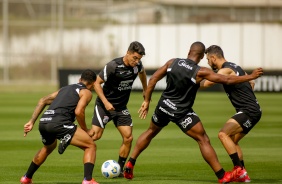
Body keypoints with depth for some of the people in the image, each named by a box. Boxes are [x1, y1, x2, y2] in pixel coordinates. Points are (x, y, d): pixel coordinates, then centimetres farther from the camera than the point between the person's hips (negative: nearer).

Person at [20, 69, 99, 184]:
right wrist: (85, 130, 7)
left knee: (48, 147, 39)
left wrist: (32, 122, 21)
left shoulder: (65, 88, 31)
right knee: (91, 146, 4)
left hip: (43, 123, 7)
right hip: (59, 123, -7)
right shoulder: (87, 92, 10)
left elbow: (43, 101, 25)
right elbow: (78, 112, -7)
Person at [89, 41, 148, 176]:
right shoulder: (113, 66, -22)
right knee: (96, 135, -13)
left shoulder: (137, 65, -5)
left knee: (128, 138, -6)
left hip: (121, 107, 5)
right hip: (104, 105, -5)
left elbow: (142, 73, 22)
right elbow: (97, 83, -16)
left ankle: (119, 169, 7)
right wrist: (106, 102, -24)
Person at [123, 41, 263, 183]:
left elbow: (153, 79, 1)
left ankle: (129, 164, 27)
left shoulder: (173, 62, -1)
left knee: (151, 132, 28)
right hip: (182, 112, -5)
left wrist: (146, 101, 9)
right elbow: (227, 80, -13)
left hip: (163, 106, 5)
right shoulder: (200, 72, -13)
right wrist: (251, 77, -3)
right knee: (203, 141, 0)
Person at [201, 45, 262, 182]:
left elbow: (207, 83, -24)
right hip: (253, 110, 10)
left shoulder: (226, 70, -13)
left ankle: (239, 169, -21)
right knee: (232, 141, 17)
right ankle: (243, 176, 16)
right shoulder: (235, 67, 17)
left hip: (248, 111, -10)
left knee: (223, 134, -19)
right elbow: (251, 82, 30)